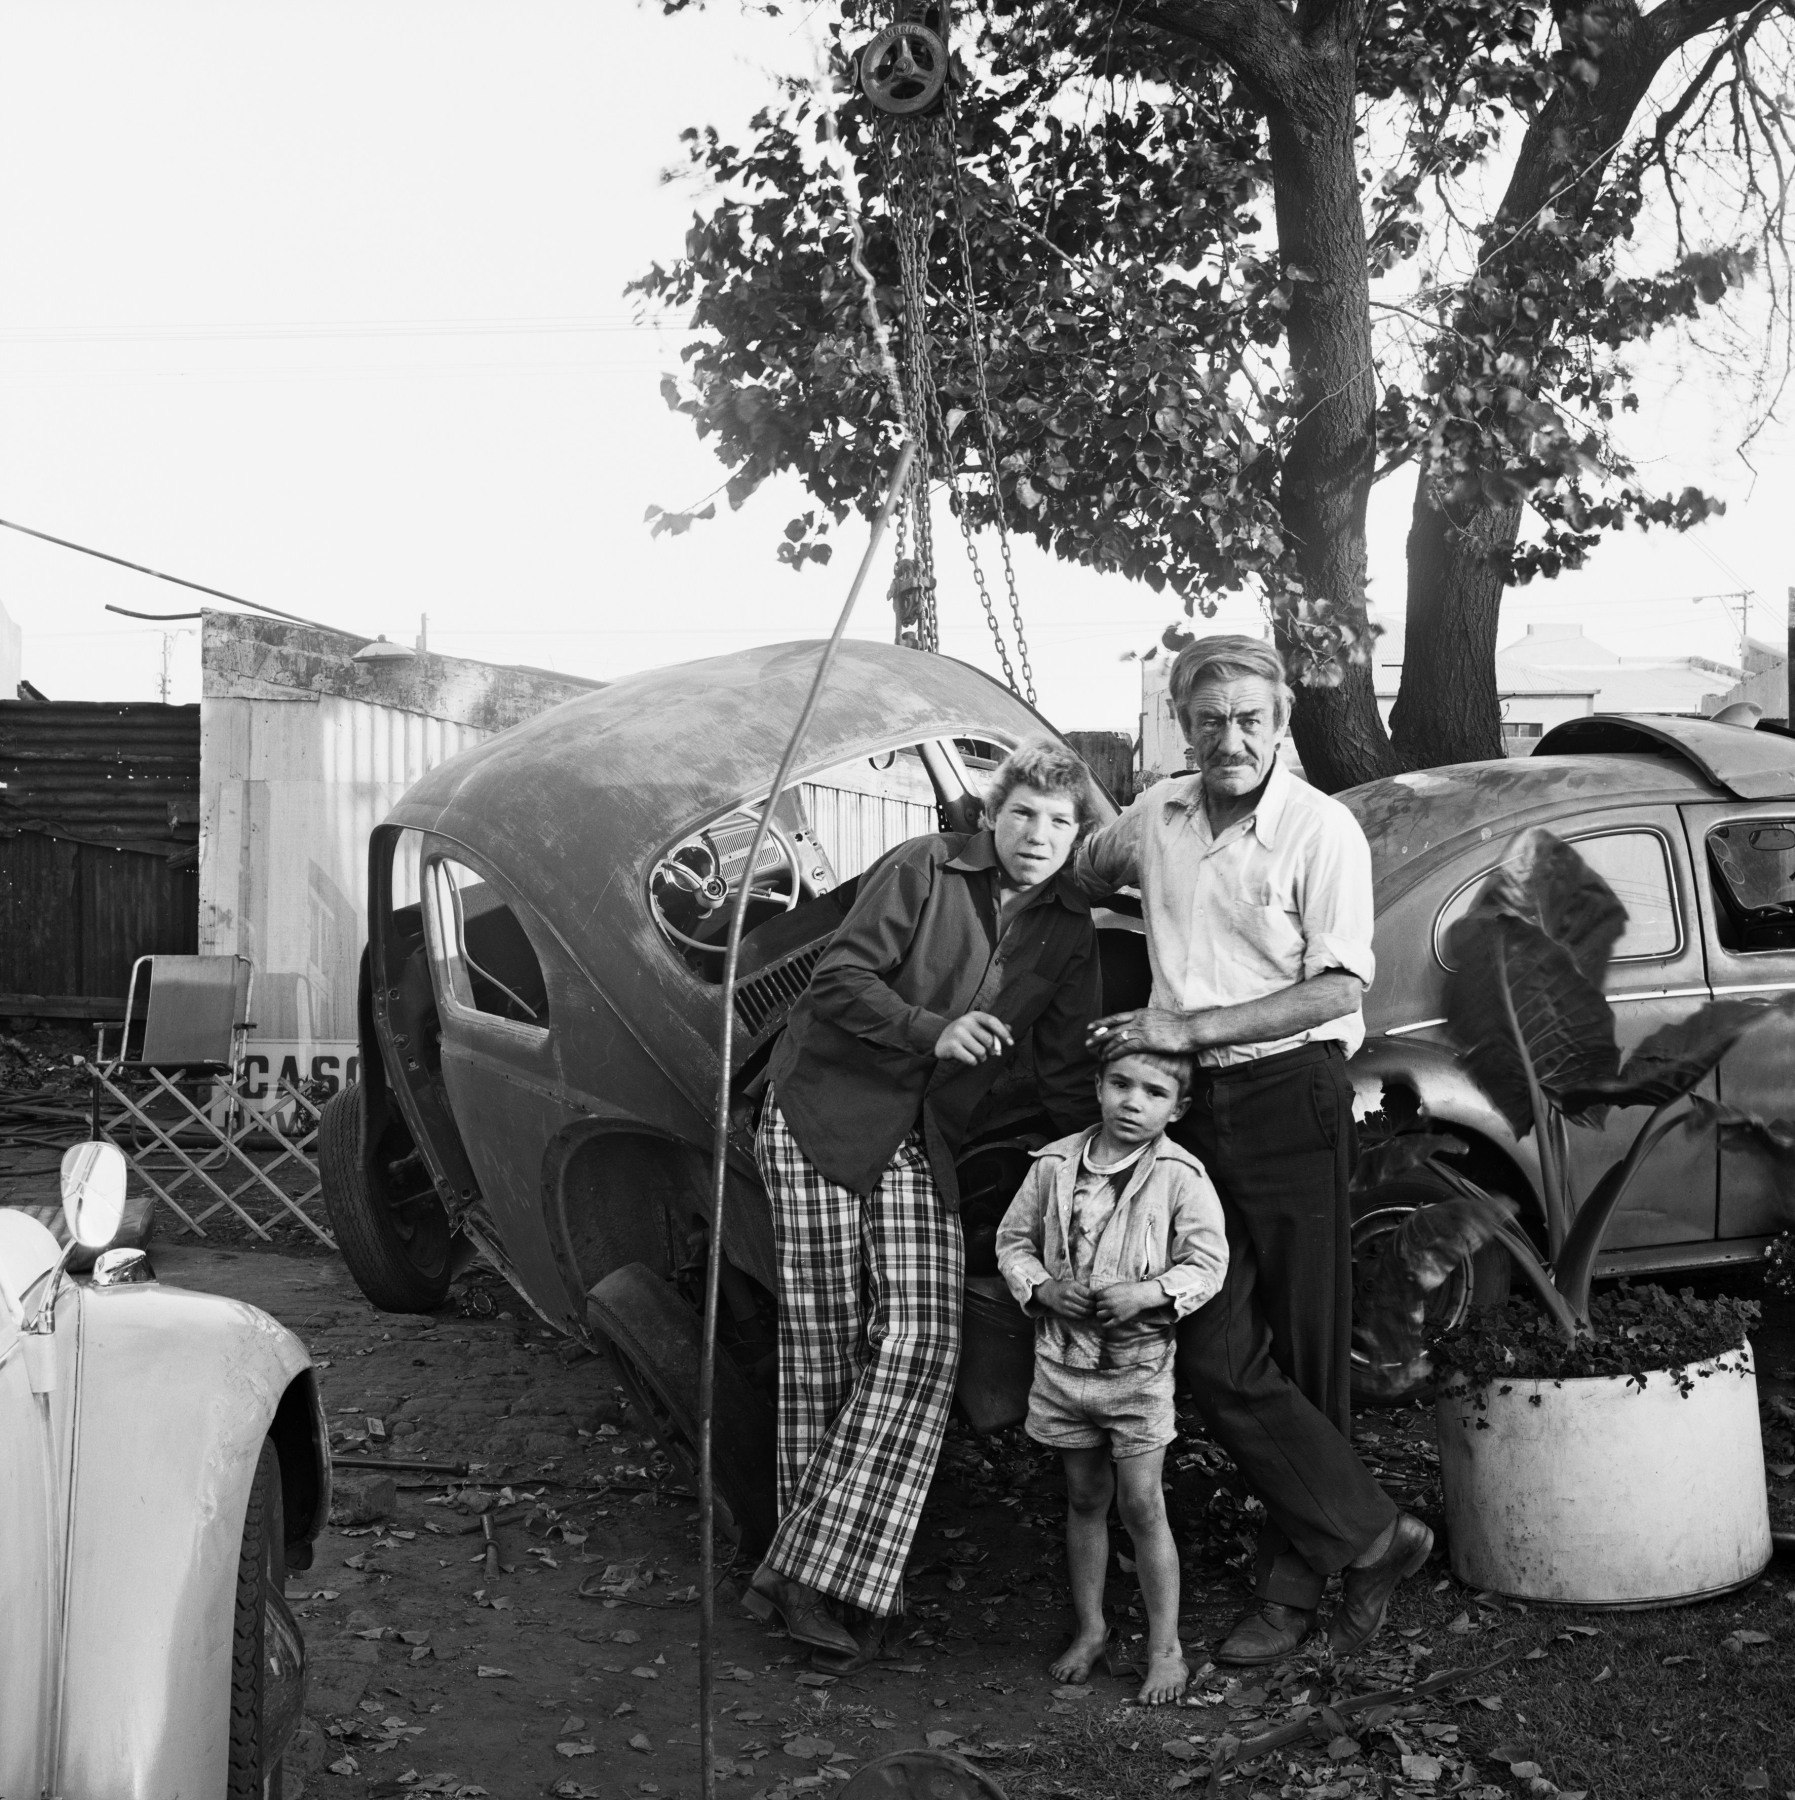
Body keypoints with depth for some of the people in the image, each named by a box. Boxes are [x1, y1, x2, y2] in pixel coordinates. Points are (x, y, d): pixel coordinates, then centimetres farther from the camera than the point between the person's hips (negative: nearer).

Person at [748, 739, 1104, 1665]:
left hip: (921, 1146, 4)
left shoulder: (1070, 930, 8)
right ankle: (812, 1574, 5)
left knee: (920, 1343, -11)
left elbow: (1067, 1071, 11)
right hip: (823, 1114, -4)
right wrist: (932, 1031, -24)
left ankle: (808, 1572, -7)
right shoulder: (921, 869, -6)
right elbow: (839, 980, -10)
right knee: (826, 1344, -4)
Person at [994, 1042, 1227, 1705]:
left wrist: (1150, 1291, -23)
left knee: (1142, 1506, 0)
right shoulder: (1056, 1165, -1)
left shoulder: (1181, 1176, -11)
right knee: (1084, 1500, 16)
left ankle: (1165, 1647, 13)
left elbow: (1207, 1263, -9)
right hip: (1063, 1358, 3)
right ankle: (1090, 1628, 31)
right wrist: (1041, 1287, -10)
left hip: (1139, 1364, -3)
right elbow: (1014, 1237, 8)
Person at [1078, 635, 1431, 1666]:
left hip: (1292, 1103, -5)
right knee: (1218, 1358, -1)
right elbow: (1093, 869, 33)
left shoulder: (1322, 829, -8)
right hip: (1190, 1110, 5)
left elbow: (1340, 987, -14)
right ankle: (1373, 1536, 10)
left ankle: (1299, 1580, 14)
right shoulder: (1158, 816, 9)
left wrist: (1189, 1027, -16)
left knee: (1307, 1356, 2)